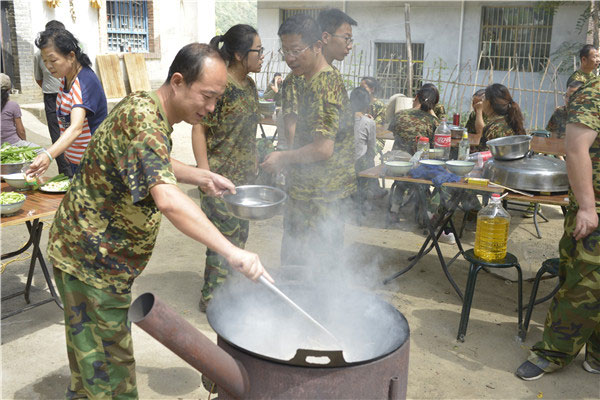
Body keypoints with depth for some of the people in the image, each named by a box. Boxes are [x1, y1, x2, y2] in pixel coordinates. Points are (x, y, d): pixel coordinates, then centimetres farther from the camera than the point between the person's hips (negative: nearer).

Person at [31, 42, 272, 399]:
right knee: (110, 370, 3)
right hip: (91, 259, -10)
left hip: (87, 252, 10)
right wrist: (231, 252, -48)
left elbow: (154, 165, 22)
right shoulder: (143, 122, -29)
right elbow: (167, 199, -45)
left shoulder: (144, 106, 3)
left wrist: (203, 177, 10)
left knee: (90, 347, 28)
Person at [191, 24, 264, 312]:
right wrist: (205, 175, -20)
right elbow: (199, 129, -15)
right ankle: (211, 298, 15)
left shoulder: (249, 85, 9)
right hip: (221, 177, -8)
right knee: (225, 237, -2)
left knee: (239, 234, 16)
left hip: (245, 175, 8)